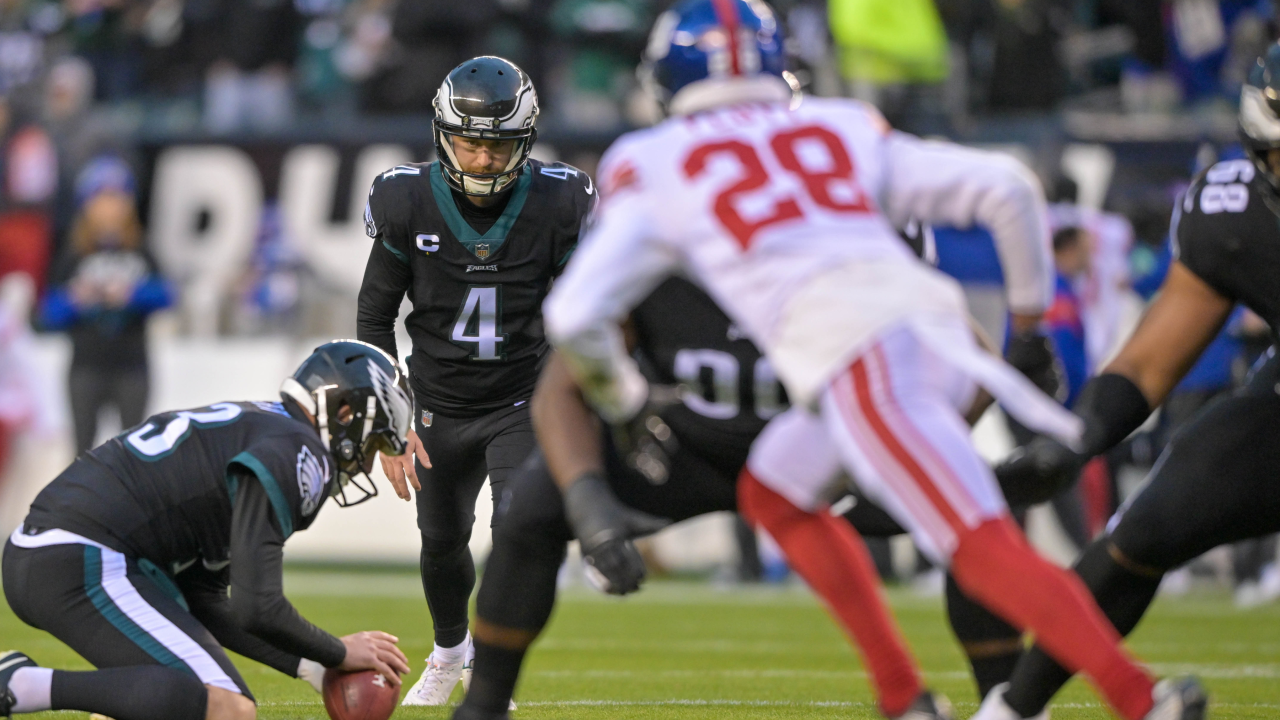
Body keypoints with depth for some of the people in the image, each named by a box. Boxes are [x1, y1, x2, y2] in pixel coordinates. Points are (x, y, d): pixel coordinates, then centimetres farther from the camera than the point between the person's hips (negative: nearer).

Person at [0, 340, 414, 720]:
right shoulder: (297, 452, -7)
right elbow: (256, 609, -16)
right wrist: (339, 655, 2)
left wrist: (311, 668, 18)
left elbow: (204, 605, 24)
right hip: (84, 569, -11)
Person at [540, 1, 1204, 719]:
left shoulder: (654, 168, 16)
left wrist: (626, 402, 30)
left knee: (989, 552, -16)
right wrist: (1031, 313, 30)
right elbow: (1007, 188, 19)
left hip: (860, 368, -6)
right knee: (772, 490, 25)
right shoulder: (846, 129, 25)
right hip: (938, 324, 6)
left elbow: (575, 315, 12)